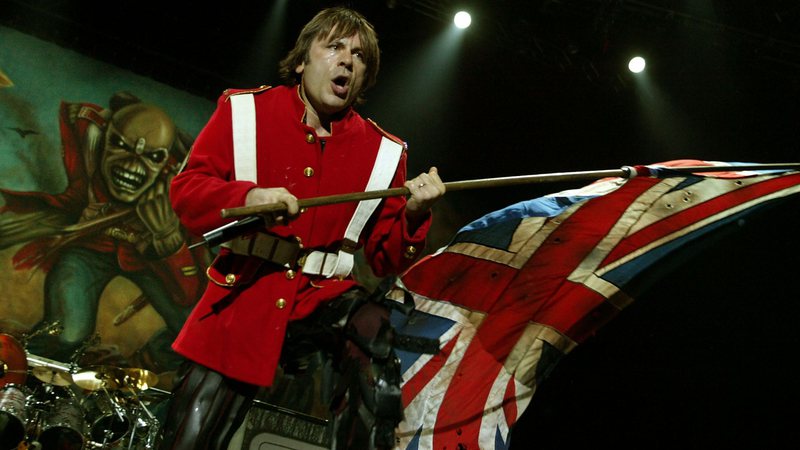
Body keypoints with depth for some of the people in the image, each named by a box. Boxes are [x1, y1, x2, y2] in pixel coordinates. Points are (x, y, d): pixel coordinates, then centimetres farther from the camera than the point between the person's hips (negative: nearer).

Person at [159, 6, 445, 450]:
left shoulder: (382, 150, 5)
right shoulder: (243, 110, 3)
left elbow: (387, 258, 5)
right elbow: (185, 190, -1)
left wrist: (413, 215, -16)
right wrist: (247, 196, -20)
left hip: (326, 295, 1)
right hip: (243, 295, 0)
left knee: (375, 335, -32)